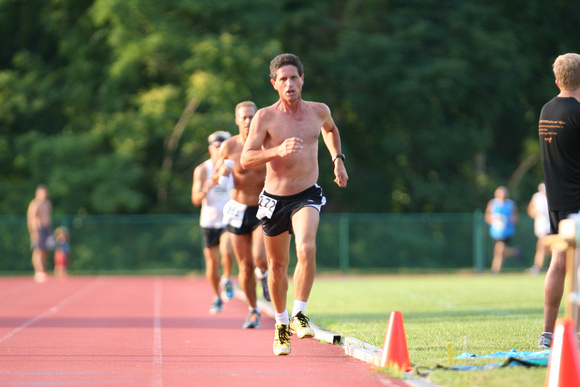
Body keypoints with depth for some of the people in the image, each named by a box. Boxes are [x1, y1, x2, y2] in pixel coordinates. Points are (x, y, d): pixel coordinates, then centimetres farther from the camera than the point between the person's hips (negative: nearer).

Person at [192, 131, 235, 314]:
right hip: (209, 221, 1)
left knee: (226, 251, -26)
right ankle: (217, 298, 22)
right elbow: (196, 200, -6)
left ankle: (226, 279, 1)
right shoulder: (202, 170, -3)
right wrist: (205, 191, -27)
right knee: (211, 261, 4)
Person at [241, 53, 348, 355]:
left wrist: (337, 159, 18)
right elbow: (246, 160, -16)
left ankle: (299, 314, -20)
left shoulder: (319, 111, 1)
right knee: (277, 266, 11)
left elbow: (330, 129, 27)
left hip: (307, 195, 0)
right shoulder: (265, 117, -9)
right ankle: (281, 324, 31)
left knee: (307, 248, -27)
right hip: (275, 198, 0)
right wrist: (277, 150, -30)